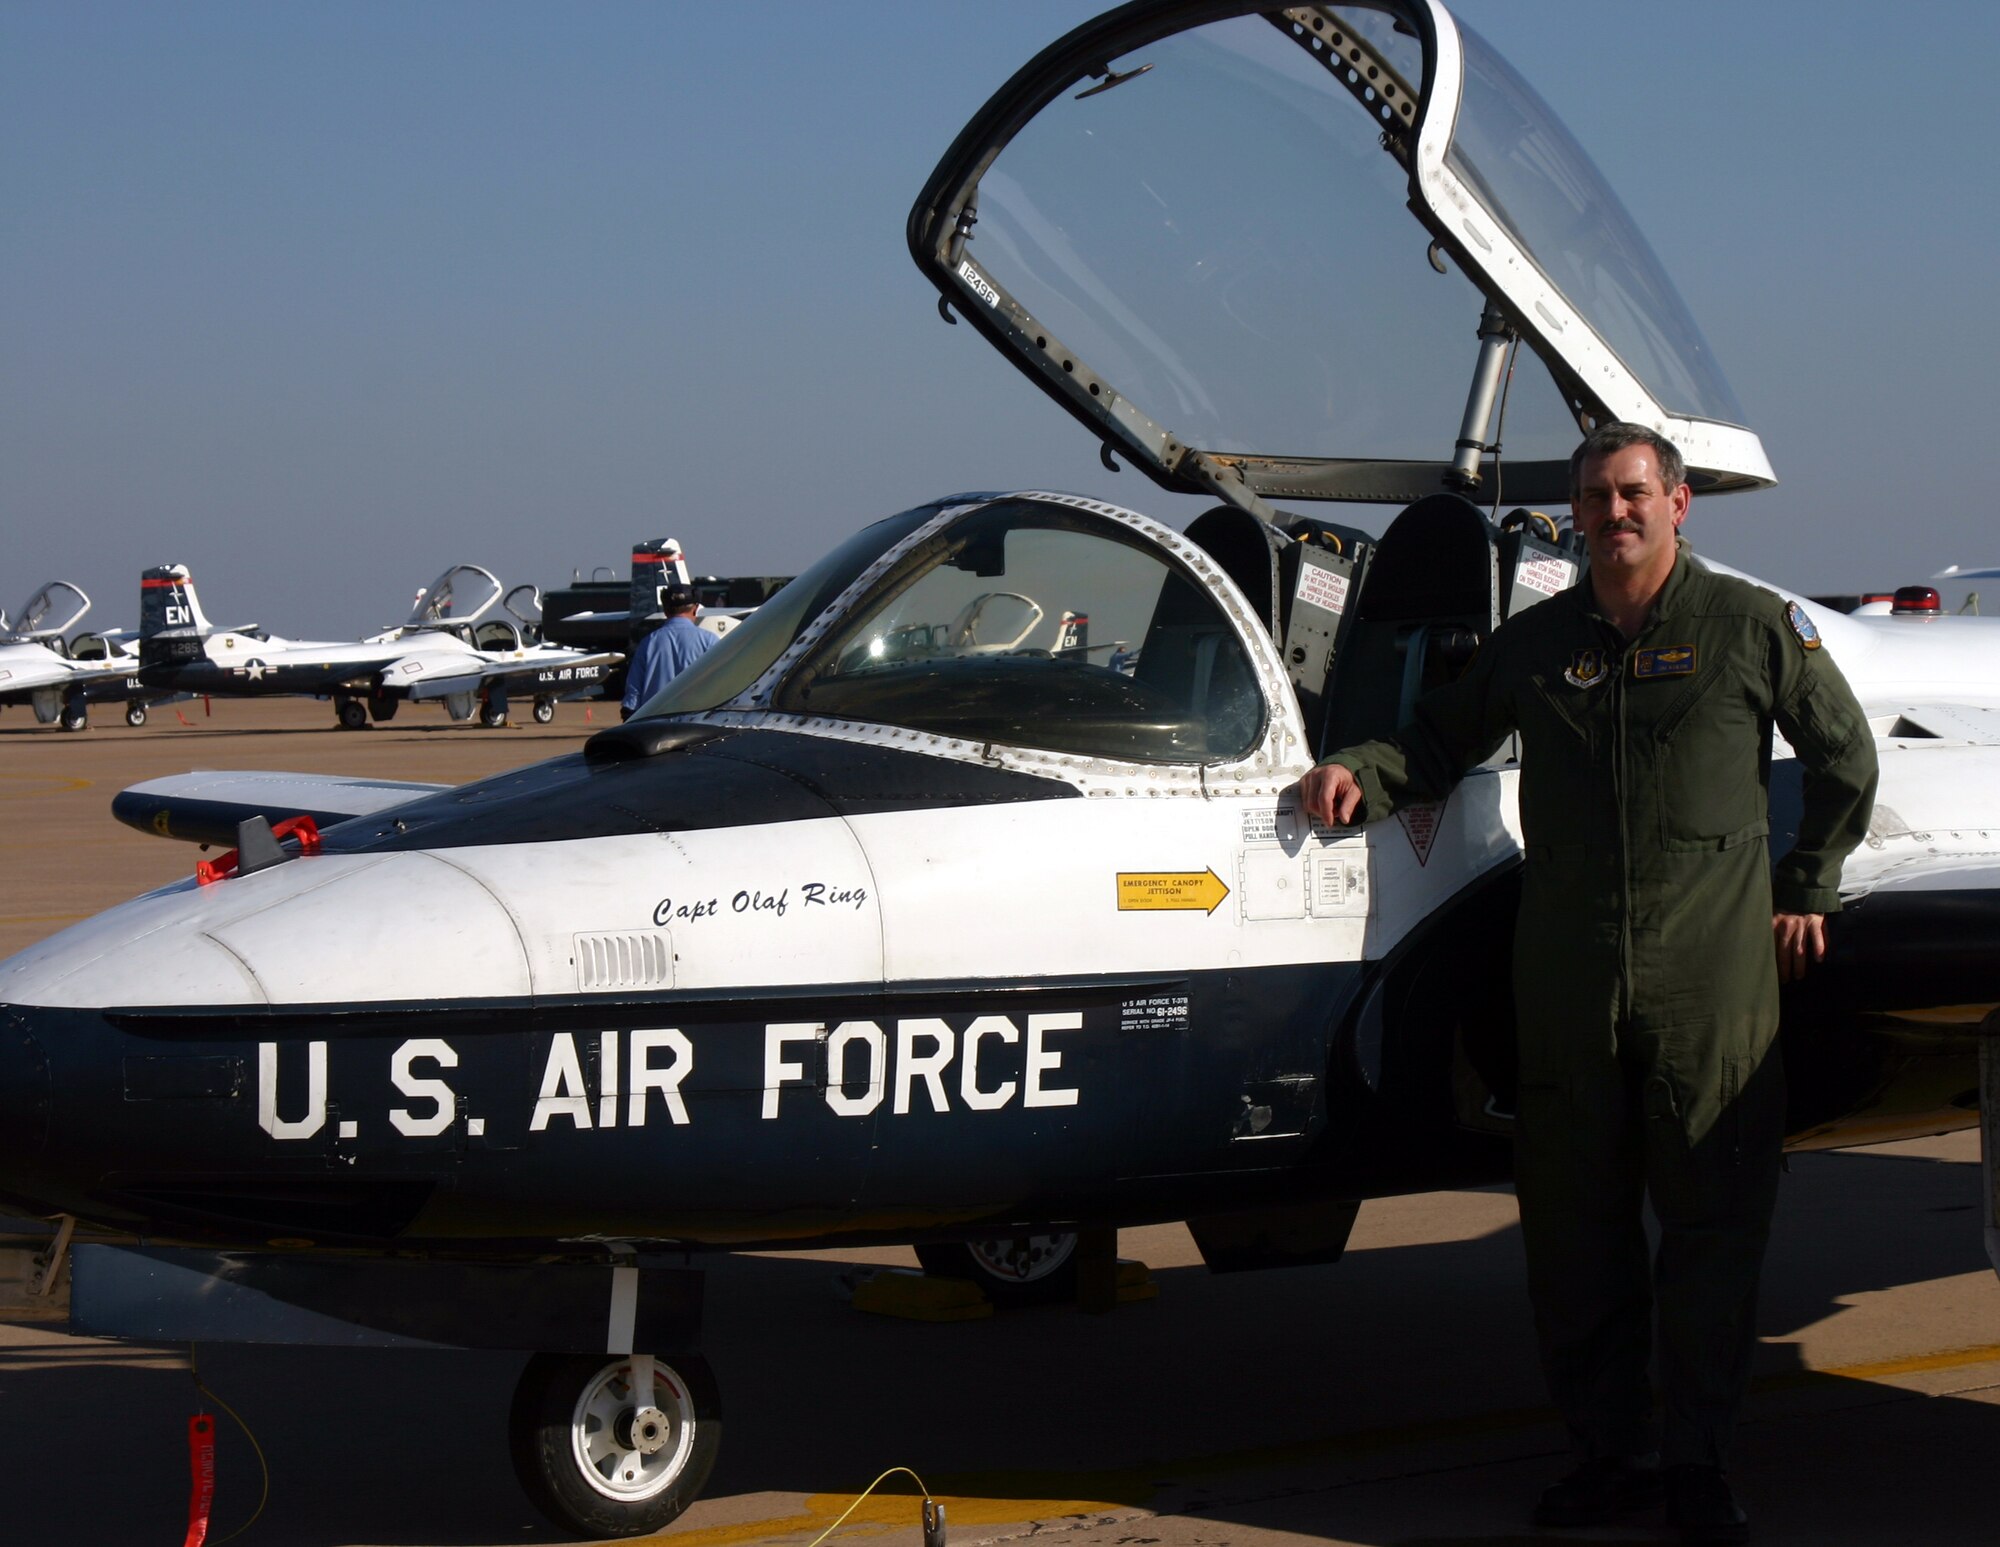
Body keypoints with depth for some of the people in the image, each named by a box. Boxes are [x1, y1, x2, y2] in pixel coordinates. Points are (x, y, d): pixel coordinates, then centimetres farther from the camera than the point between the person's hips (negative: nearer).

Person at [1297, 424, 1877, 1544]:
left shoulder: (1756, 628, 4)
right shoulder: (1537, 643, 12)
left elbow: (1845, 759, 15)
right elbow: (1445, 737, 23)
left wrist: (1806, 893, 12)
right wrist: (1365, 775, 4)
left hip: (1714, 973, -3)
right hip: (1567, 977, 3)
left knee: (1715, 1219, 0)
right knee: (1573, 1223, 4)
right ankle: (1612, 1451, 15)